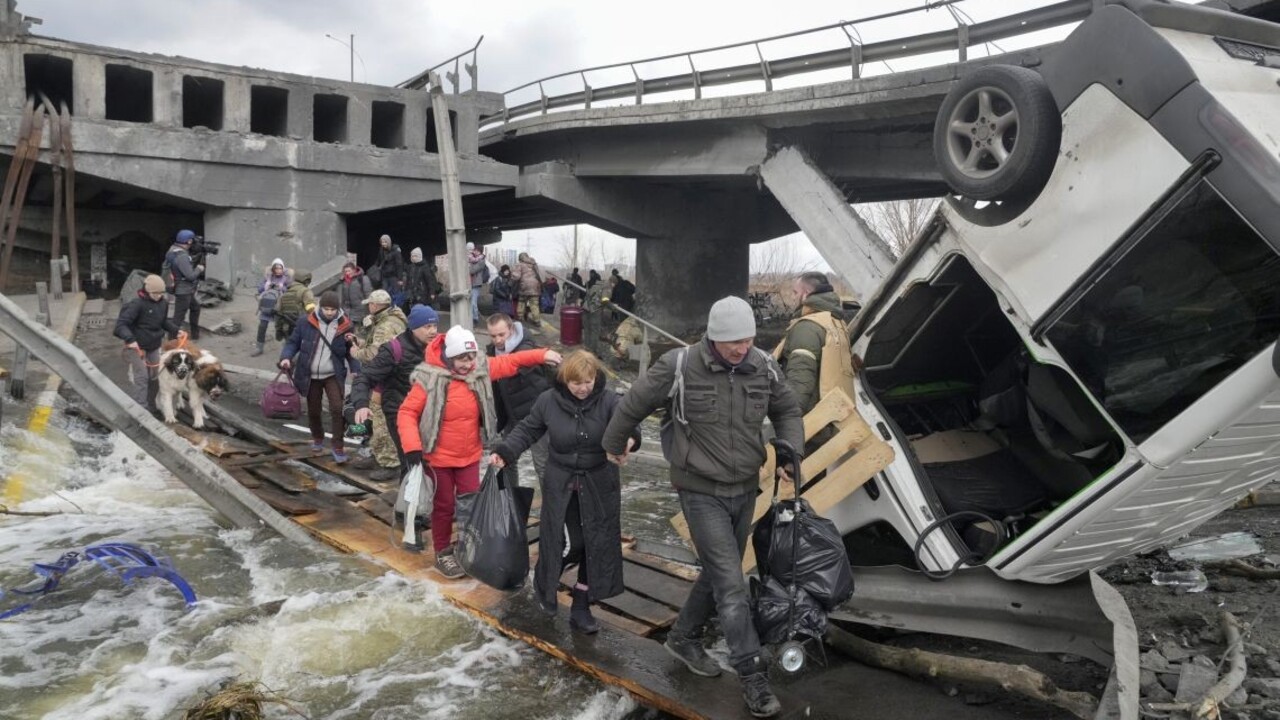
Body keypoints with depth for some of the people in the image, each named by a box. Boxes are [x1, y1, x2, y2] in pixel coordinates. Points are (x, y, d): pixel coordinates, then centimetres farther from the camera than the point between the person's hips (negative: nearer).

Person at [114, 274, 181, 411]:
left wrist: (176, 330, 6)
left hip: (155, 346, 7)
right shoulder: (137, 304, -22)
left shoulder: (163, 303, -1)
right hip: (136, 347, -7)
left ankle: (150, 406, 29)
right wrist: (130, 339, -40)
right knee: (140, 378, -9)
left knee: (155, 376, 14)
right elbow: (121, 324, -27)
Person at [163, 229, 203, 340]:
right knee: (179, 317, -2)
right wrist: (199, 269, -9)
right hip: (183, 291, -10)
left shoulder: (173, 249, 3)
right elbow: (190, 275, -24)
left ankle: (195, 334, 36)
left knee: (195, 308, 26)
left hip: (185, 290, 10)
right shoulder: (182, 256, -26)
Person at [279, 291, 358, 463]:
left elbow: (350, 351, 0)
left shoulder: (345, 325, -7)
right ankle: (317, 438, 41)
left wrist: (356, 370, -12)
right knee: (313, 410, 14)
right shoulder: (305, 322, -8)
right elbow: (293, 342, 2)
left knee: (337, 408, -14)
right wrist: (286, 357, -17)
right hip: (310, 376, 1)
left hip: (333, 376, -1)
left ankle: (338, 446, -2)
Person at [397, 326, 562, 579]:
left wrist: (542, 355, -5)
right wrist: (412, 446, -26)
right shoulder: (430, 379, -20)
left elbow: (510, 361, 4)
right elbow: (407, 413, -16)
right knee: (444, 505, 10)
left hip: (470, 455, 4)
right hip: (440, 456, -4)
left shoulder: (481, 369, -7)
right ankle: (443, 553, 29)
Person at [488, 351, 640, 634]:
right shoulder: (549, 401, -7)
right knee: (575, 543, 1)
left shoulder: (608, 400, -12)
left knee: (597, 545, 4)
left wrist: (630, 437, -52)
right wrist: (504, 452, -7)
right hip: (561, 483, -1)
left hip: (599, 484, 1)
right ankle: (544, 583, 33)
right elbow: (527, 430, 6)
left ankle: (581, 609, 20)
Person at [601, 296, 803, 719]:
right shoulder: (679, 367, -18)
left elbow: (787, 411, 13)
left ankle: (684, 638, 39)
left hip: (745, 490, 6)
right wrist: (613, 444, 12)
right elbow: (633, 405, -3)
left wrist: (791, 450, -6)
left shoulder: (764, 368, -4)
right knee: (730, 582, -7)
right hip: (701, 492, -5)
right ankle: (753, 676, 2)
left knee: (718, 574, 17)